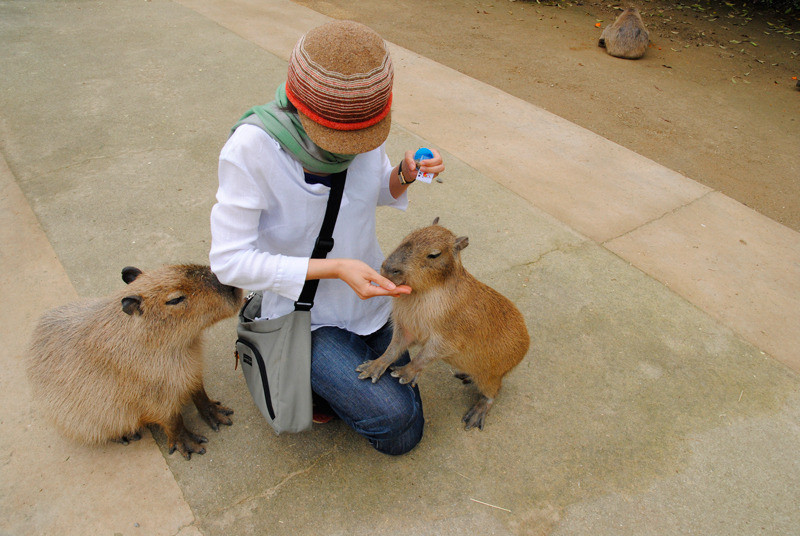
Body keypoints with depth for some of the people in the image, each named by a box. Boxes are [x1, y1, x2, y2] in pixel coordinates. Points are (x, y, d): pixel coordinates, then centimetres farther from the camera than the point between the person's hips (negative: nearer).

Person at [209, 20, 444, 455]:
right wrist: (334, 268, -34)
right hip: (300, 308, -5)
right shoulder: (251, 146, -29)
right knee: (391, 417, -17)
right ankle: (306, 368, 10)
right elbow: (229, 260, -26)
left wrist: (405, 174, -20)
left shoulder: (360, 116, -15)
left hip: (366, 289, 5)